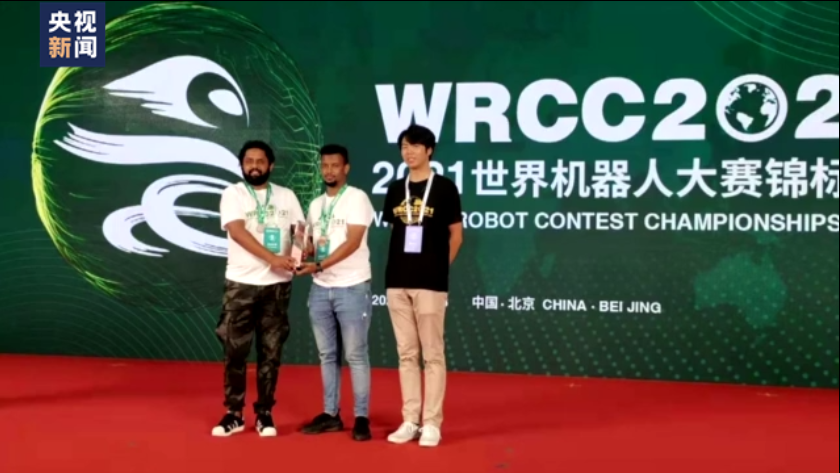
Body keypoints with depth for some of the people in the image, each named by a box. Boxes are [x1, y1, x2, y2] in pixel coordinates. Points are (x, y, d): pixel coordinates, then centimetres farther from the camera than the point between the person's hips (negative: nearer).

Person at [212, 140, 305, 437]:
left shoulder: (286, 196, 9)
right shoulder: (233, 194, -1)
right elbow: (237, 232, -14)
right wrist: (272, 258, -25)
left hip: (277, 285, 2)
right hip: (241, 283, -2)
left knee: (271, 352, 6)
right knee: (235, 351, 2)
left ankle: (264, 413, 15)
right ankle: (234, 413, 13)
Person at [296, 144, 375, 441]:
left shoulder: (357, 198, -7)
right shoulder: (316, 205, 14)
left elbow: (353, 242, -16)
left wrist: (319, 265, -22)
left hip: (351, 287, -6)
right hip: (320, 288, 6)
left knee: (355, 355, -1)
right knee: (327, 354, 10)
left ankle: (361, 417, 6)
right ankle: (331, 414, 19)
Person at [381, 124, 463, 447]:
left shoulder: (444, 188, -2)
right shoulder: (395, 190, 11)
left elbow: (456, 234, 1)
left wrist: (438, 267, 3)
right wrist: (399, 268, 11)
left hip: (430, 283, -5)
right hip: (397, 282, 5)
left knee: (432, 354, -1)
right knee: (406, 354, 9)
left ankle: (431, 423, 5)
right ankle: (410, 420, 17)